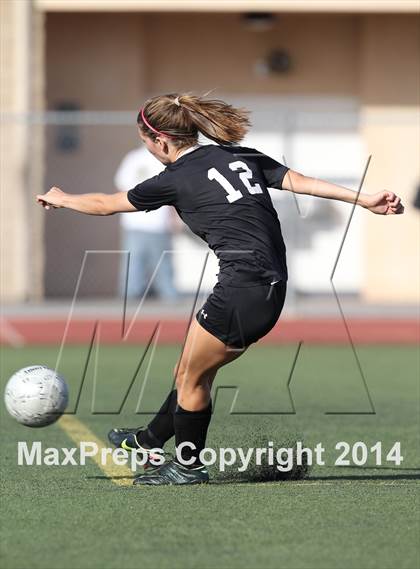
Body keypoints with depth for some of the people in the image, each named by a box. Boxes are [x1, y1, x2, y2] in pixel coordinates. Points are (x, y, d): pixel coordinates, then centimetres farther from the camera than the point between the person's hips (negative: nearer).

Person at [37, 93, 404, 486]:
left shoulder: (175, 179, -4)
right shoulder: (242, 156, 13)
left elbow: (105, 204, 11)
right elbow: (300, 181, 2)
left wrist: (61, 199, 30)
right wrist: (365, 200, -1)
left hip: (241, 287, -8)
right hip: (273, 290, 8)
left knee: (191, 379, 10)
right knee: (191, 373, 22)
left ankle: (188, 467, 19)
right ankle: (150, 441, 35)